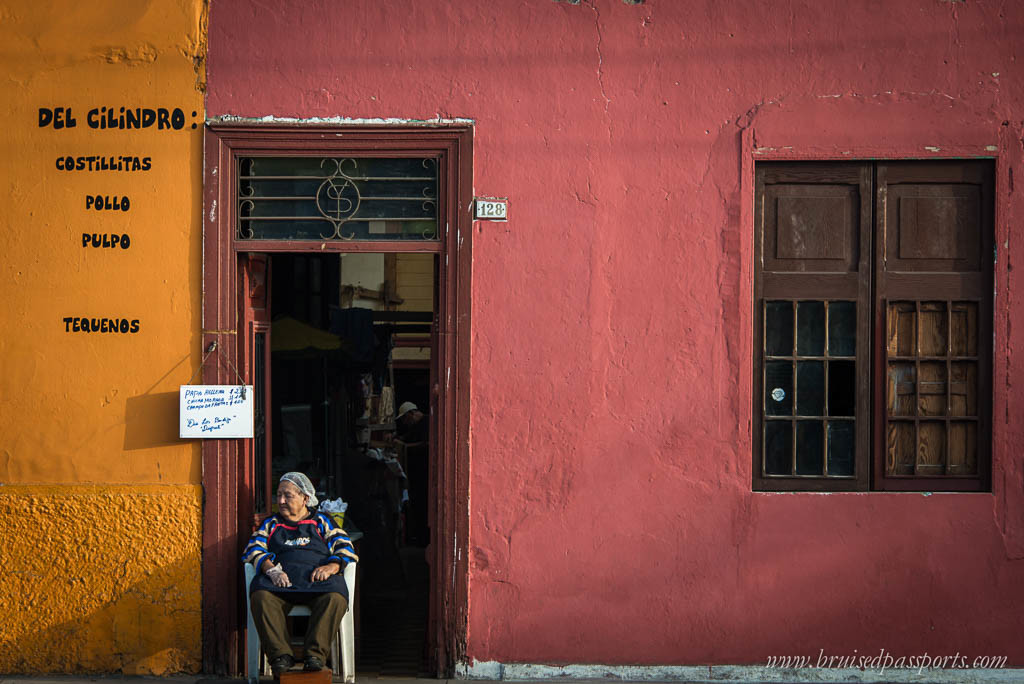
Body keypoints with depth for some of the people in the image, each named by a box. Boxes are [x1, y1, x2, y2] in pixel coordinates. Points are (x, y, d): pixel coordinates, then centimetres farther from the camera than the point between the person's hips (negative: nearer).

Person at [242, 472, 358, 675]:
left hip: (317, 579, -1)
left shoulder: (322, 522, 26)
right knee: (260, 595, -35)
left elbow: (345, 548, 13)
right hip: (279, 579, 1)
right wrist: (271, 569, -10)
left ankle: (316, 653, -38)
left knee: (335, 597, -36)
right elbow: (254, 549, 12)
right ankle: (280, 654, -37)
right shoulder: (270, 524, 30)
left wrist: (332, 566, -10)